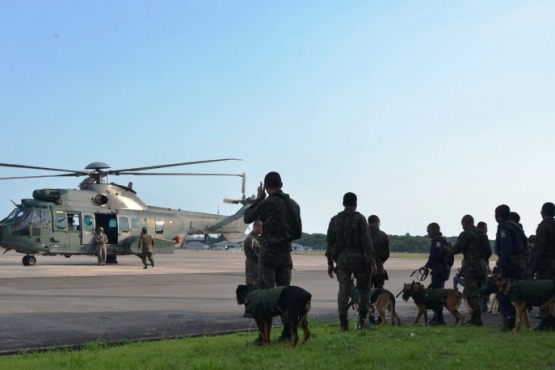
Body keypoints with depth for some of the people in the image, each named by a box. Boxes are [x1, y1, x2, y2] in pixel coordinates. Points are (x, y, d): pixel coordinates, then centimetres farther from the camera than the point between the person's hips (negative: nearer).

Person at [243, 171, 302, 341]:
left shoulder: (267, 203, -12)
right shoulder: (293, 205, 8)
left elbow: (247, 218, 2)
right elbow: (298, 233, 14)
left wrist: (258, 199, 9)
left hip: (269, 252, -6)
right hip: (286, 253, 6)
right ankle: (288, 332, 9)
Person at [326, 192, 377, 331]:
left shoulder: (334, 219, 8)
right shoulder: (359, 218, -4)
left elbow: (329, 242, 9)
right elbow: (366, 242, -9)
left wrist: (330, 263, 14)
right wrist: (372, 262, -7)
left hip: (341, 259, 3)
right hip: (358, 258, -3)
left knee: (343, 290, 2)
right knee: (363, 288, 12)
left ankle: (343, 323, -2)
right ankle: (362, 318, 5)